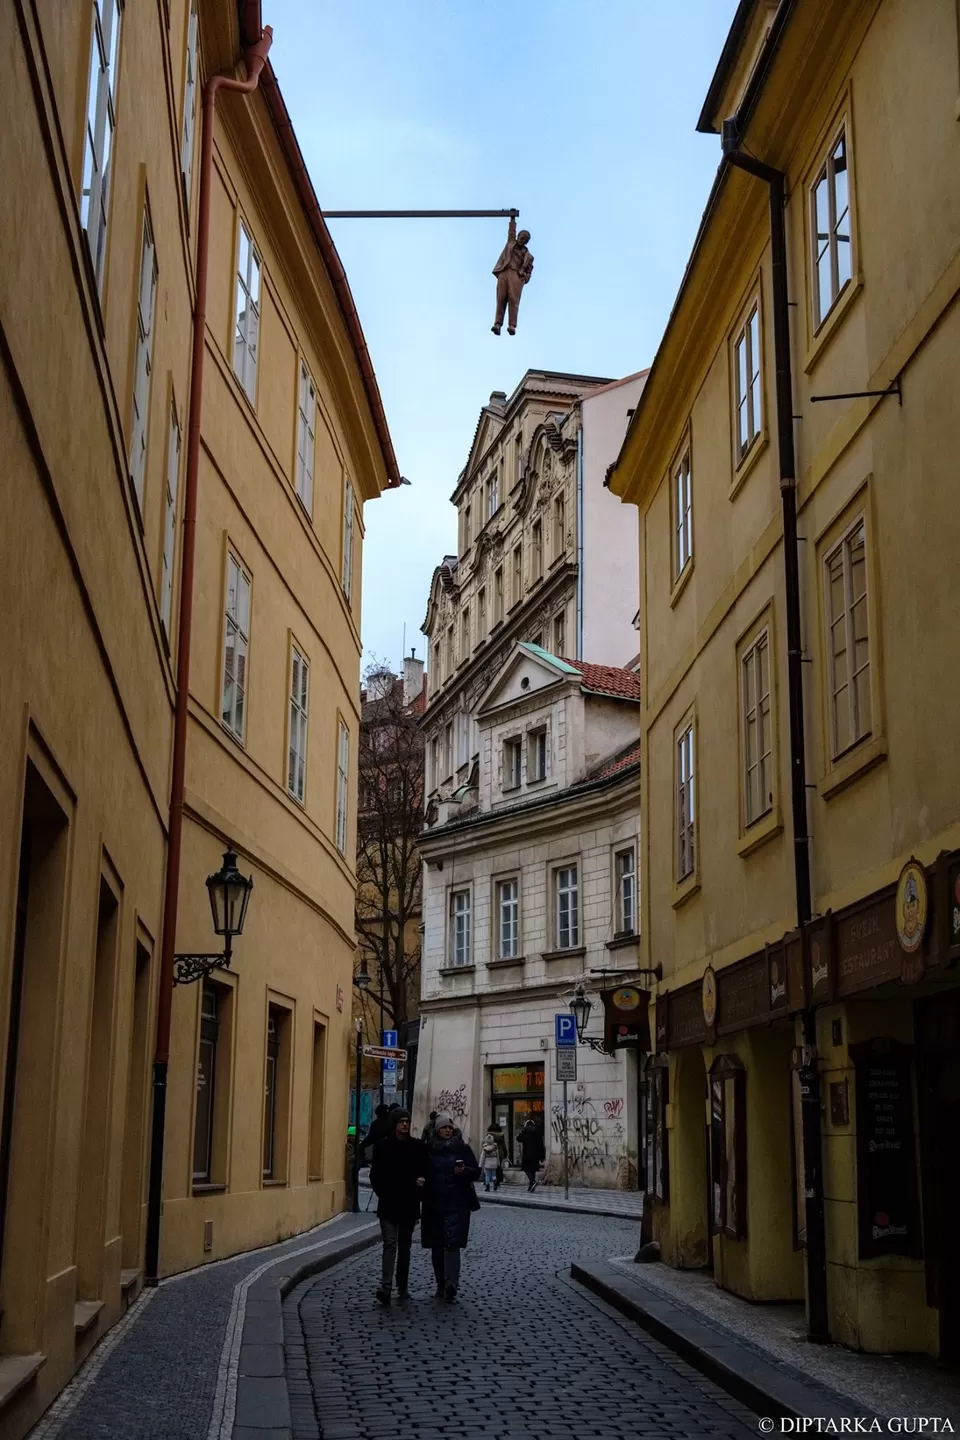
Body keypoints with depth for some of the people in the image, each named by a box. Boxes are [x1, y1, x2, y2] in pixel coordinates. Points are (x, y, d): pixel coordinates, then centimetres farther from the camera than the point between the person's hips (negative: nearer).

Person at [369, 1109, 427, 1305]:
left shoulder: (418, 1146, 2)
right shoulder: (382, 1146, -1)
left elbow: (425, 1170, 8)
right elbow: (375, 1174, 3)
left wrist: (421, 1180, -12)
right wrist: (382, 1193, -5)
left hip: (409, 1206, 2)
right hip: (388, 1205, -2)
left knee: (405, 1246, 10)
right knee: (390, 1244, -12)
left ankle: (403, 1287, 18)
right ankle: (386, 1287, -19)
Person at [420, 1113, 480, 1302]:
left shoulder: (463, 1148, 3)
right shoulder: (429, 1150, 6)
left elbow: (476, 1172, 3)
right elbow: (423, 1173, 11)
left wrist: (464, 1171, -16)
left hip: (457, 1204, -2)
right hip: (434, 1204, 2)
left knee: (452, 1243, -14)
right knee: (437, 1246, 7)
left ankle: (451, 1283, -18)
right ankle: (441, 1284, 17)